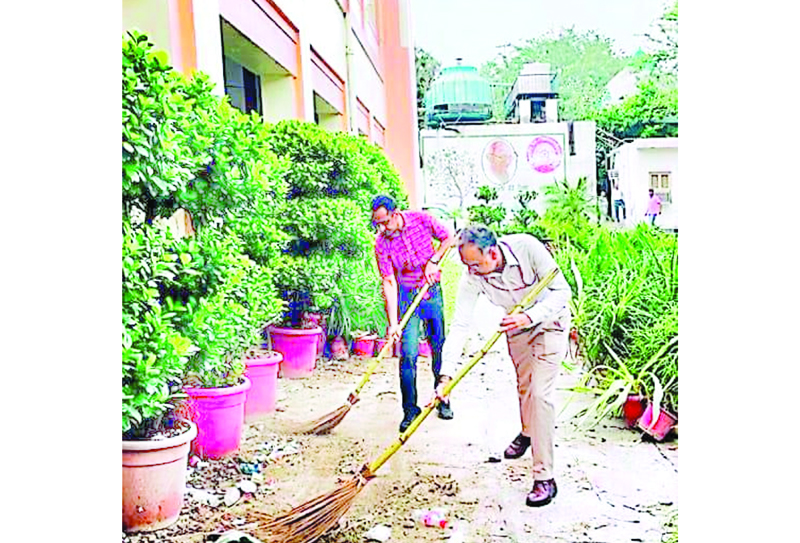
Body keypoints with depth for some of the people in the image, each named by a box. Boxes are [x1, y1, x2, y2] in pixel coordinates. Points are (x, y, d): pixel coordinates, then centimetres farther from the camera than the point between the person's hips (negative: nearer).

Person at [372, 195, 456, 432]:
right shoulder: (382, 244, -15)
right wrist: (393, 323, -22)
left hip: (433, 291, 2)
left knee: (440, 348, 8)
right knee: (408, 354, -9)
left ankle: (443, 400, 25)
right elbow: (389, 283, -17)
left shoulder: (421, 219, -12)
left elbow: (449, 238, 2)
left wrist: (434, 260, -13)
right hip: (406, 296, -2)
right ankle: (410, 409, 4)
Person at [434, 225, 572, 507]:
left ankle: (544, 477, -7)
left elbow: (561, 291, -26)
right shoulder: (472, 277, -23)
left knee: (540, 392, -13)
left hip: (549, 319, -4)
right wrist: (446, 376, -31)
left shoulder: (526, 248, -33)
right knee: (523, 383, 20)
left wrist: (529, 316, -41)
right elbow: (460, 325, -25)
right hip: (517, 325, 4)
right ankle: (528, 433, 52)